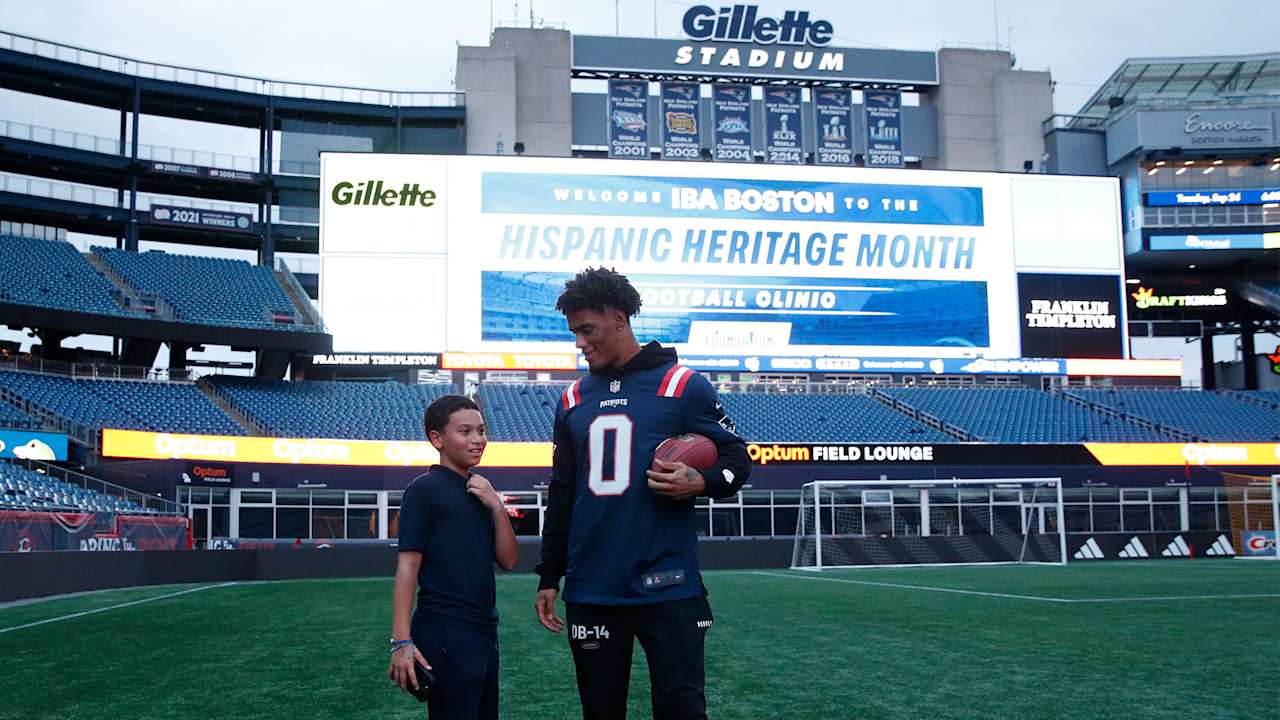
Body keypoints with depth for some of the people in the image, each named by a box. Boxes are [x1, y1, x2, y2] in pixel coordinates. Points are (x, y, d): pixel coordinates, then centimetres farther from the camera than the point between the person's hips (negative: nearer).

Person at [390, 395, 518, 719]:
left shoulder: (480, 490, 15)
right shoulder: (425, 489, -8)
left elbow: (508, 560, 10)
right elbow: (407, 565, -13)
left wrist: (497, 506, -5)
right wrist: (402, 642, -21)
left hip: (485, 631, 8)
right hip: (445, 634, -8)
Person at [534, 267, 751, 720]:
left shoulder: (682, 384, -2)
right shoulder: (573, 399, 12)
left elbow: (736, 457, 2)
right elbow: (561, 495, 16)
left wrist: (702, 483, -20)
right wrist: (549, 576, 13)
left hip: (668, 589, -4)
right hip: (590, 593, 5)